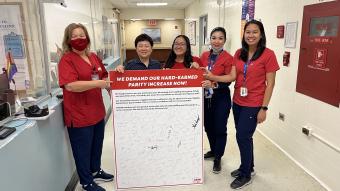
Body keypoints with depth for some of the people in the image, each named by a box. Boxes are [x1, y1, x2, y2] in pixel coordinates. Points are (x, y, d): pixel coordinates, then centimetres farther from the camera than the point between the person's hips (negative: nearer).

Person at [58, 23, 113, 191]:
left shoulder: (94, 57, 8)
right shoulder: (66, 60, -14)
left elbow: (104, 77, 20)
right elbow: (70, 85, -27)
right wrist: (98, 83, -29)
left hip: (97, 112, 8)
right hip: (79, 115, -7)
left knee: (97, 145, 23)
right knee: (83, 149, 9)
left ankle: (95, 171, 45)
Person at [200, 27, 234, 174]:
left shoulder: (228, 58, -12)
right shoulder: (204, 56, 4)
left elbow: (228, 81, -16)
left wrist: (214, 85, -31)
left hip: (221, 98, -5)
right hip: (206, 97, 5)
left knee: (220, 128, 4)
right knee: (208, 126, 17)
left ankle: (218, 158, 22)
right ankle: (213, 150, 40)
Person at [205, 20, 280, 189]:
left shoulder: (268, 54, -10)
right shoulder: (239, 53, 6)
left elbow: (270, 84, -10)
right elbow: (232, 76, 0)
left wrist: (264, 108, -12)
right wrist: (212, 77, -14)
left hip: (253, 105, -5)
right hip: (237, 102, 5)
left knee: (242, 136, -1)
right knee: (245, 136, 15)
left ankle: (245, 175, 20)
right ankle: (248, 167, 37)